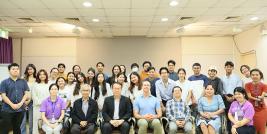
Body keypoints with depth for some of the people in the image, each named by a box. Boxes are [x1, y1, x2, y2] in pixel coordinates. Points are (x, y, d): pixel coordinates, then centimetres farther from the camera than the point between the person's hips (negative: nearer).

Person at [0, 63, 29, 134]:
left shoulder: (23, 82, 7)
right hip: (7, 110, -2)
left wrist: (21, 103, -13)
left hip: (20, 110, 2)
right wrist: (12, 105, -16)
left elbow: (26, 93, 2)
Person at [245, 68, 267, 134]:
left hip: (262, 109, 1)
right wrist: (257, 99, -21)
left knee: (261, 128, 6)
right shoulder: (248, 85, -3)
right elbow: (249, 96, -11)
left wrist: (260, 97, -31)